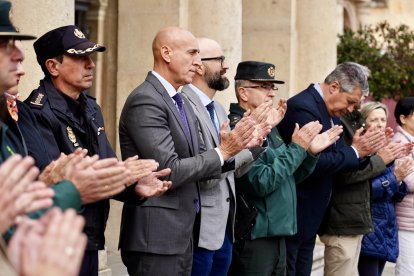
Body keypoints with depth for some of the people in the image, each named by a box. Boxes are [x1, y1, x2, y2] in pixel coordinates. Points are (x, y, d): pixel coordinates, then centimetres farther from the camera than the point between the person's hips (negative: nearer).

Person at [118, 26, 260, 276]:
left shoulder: (182, 103, 15)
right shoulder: (145, 101, -15)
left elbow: (196, 165, 14)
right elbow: (169, 171, -20)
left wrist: (235, 148, 0)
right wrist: (222, 152, -13)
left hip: (181, 234, 9)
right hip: (156, 237, -9)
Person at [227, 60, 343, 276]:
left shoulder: (268, 127, 13)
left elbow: (288, 178, 19)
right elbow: (261, 184, -22)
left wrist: (311, 152, 2)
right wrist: (296, 148, -15)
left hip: (276, 235, 9)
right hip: (253, 236, -9)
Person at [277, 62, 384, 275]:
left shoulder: (331, 113, 11)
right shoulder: (303, 107, -19)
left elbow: (336, 160, 15)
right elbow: (313, 164, -26)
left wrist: (363, 151, -3)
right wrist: (355, 151, -17)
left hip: (311, 217, 10)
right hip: (292, 217, -9)